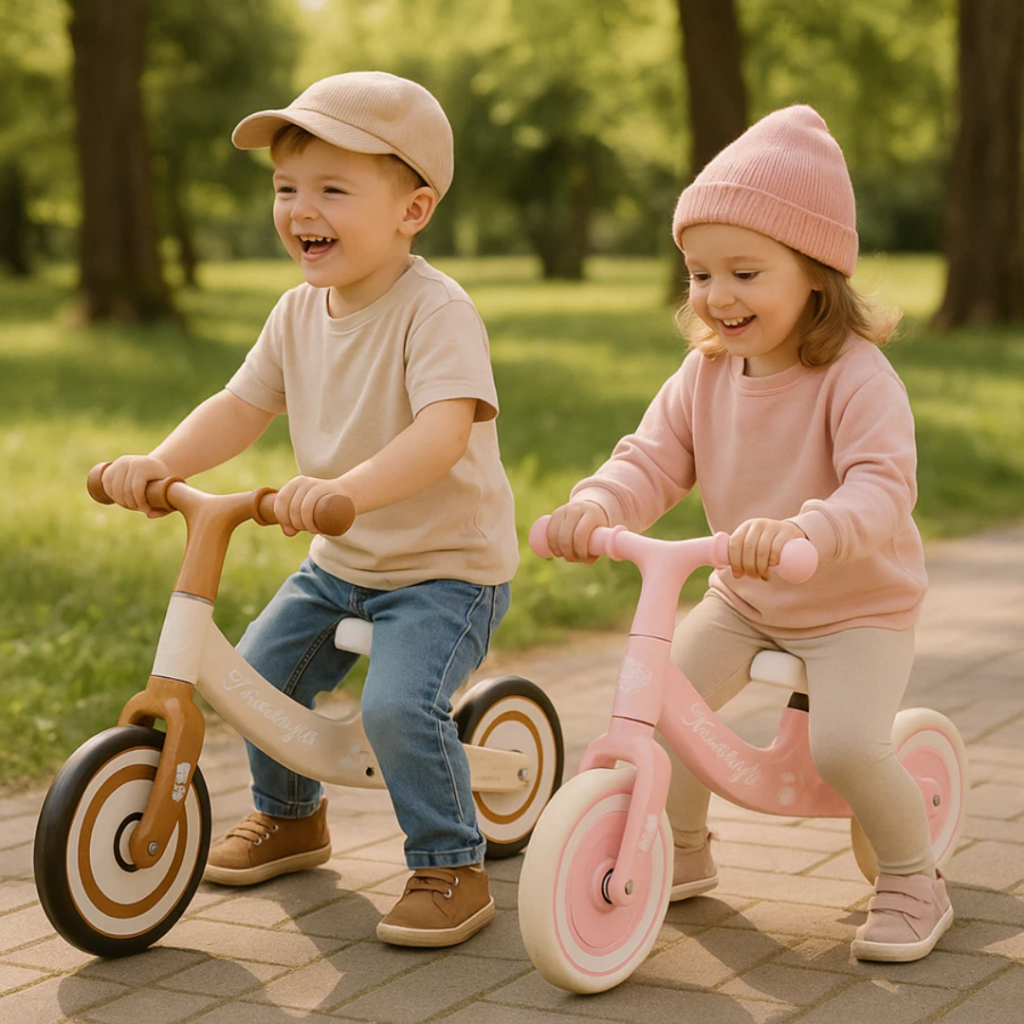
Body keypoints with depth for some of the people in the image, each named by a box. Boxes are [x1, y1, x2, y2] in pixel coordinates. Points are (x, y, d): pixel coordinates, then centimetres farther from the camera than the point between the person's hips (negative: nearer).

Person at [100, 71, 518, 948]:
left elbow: (445, 429, -37)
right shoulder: (298, 314, 2)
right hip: (340, 560, 8)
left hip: (447, 564, -8)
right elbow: (241, 407, 3)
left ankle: (453, 869, -4)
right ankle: (289, 815, 37)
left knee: (400, 705, -25)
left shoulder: (436, 309, -23)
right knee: (258, 671, 9)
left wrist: (347, 487, -53)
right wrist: (159, 464, -16)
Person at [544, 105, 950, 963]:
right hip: (744, 601, 6)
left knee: (845, 742, -26)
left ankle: (914, 882, 2)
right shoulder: (705, 374, -4)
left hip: (860, 606, -6)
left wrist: (801, 531, -57)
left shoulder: (857, 377, -24)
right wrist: (596, 508, -33)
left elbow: (882, 491, -37)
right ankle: (684, 851, 20)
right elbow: (652, 459, -10)